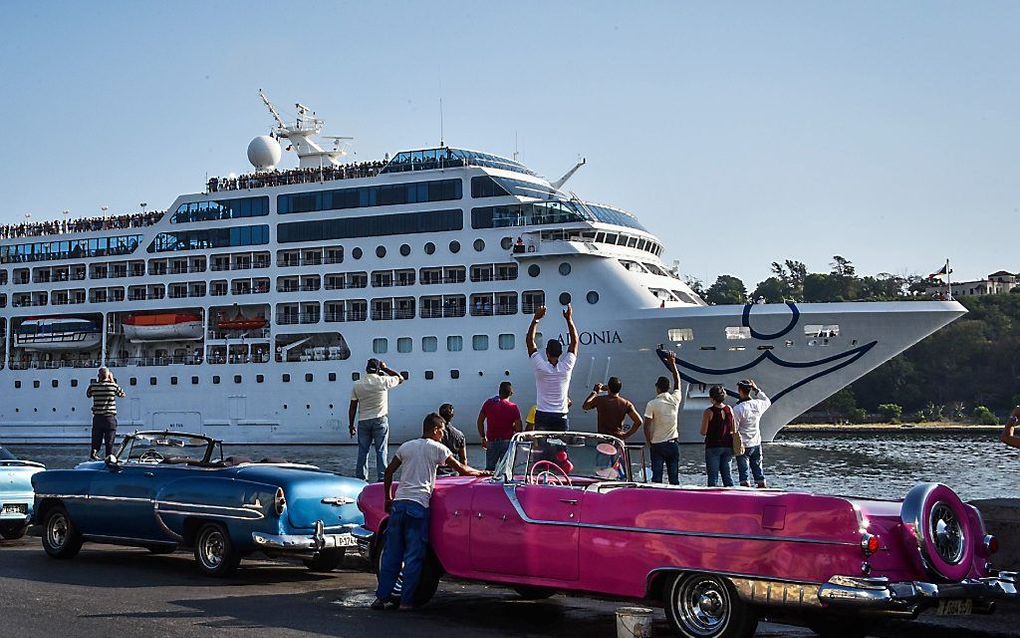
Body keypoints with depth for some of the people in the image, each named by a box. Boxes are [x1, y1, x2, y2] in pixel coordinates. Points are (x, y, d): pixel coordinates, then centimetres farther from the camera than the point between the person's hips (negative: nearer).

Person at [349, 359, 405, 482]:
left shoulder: (357, 385, 1)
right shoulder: (383, 381, -7)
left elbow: (352, 408, 3)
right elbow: (400, 378, 11)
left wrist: (351, 426, 11)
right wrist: (385, 368, 14)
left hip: (363, 422, 2)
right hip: (380, 421, -2)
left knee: (362, 451, 8)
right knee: (381, 451, 0)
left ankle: (360, 478, 10)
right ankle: (382, 478, -3)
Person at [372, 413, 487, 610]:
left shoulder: (406, 446, 15)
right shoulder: (436, 448, 2)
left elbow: (388, 472, 16)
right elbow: (461, 469, 3)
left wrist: (388, 499, 23)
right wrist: (480, 473, 20)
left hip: (398, 503, 5)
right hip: (419, 505, -5)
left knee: (391, 553, 9)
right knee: (414, 556, 1)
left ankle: (382, 597, 8)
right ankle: (406, 600, 2)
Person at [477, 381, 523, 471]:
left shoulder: (488, 403, 0)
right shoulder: (513, 407, -8)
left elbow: (480, 421, 6)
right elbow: (519, 429, -10)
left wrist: (483, 438, 15)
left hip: (491, 442, 2)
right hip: (507, 442, -2)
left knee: (489, 469, 9)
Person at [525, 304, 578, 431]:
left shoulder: (541, 367, -7)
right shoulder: (566, 367, -4)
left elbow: (529, 340, 1)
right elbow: (574, 341, 6)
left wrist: (536, 318, 3)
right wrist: (569, 319, 7)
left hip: (542, 417, -1)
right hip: (561, 418, 1)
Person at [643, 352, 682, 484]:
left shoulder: (652, 404, -11)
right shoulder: (675, 399, -2)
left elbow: (647, 426, -10)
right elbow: (677, 382, 17)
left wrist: (649, 443, 2)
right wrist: (673, 364, 24)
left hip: (657, 445, -3)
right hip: (673, 444, 3)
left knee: (656, 477, -1)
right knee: (674, 477, 7)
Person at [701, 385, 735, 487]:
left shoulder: (709, 412, -12)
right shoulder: (729, 410, 1)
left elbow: (703, 432, -11)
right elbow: (733, 430, 6)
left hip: (713, 446, -4)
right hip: (727, 446, 4)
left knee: (713, 476, 1)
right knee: (727, 474, 13)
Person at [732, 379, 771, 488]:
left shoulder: (738, 409, -18)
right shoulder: (758, 404, -2)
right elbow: (768, 401, 23)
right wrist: (757, 390, 23)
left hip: (743, 445, -5)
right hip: (756, 444, 5)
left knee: (744, 474, -2)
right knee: (758, 471, 14)